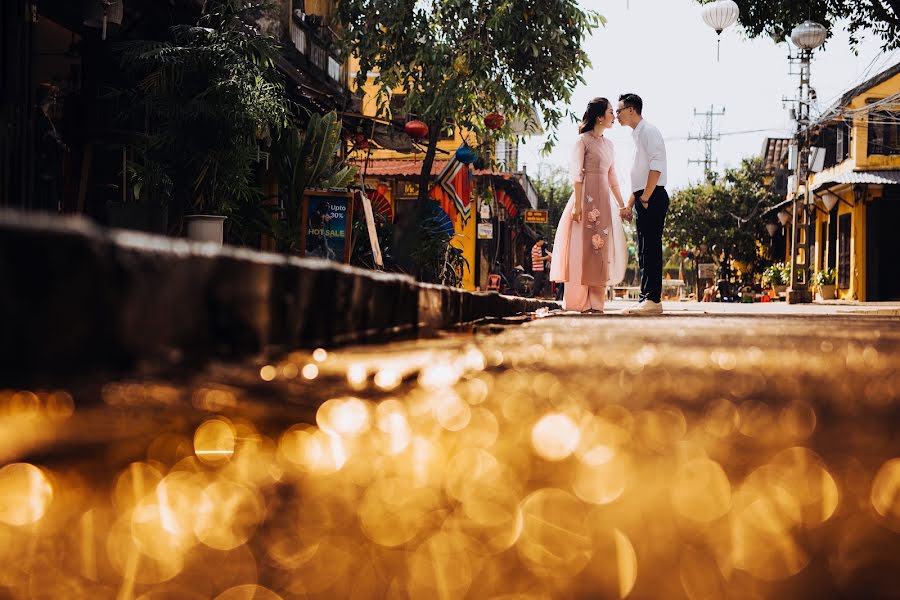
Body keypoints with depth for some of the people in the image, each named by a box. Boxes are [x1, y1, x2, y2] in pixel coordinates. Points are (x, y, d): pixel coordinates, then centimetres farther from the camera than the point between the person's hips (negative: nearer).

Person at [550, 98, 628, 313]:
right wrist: (577, 204, -18)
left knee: (601, 249, 4)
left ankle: (595, 302, 6)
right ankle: (580, 302, -7)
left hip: (604, 200, 7)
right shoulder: (583, 141, -3)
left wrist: (621, 205, 19)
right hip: (587, 198, -7)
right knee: (584, 247, -8)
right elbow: (577, 175, -10)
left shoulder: (608, 144, 18)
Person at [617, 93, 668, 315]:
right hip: (644, 199, 10)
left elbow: (656, 166, -18)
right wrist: (629, 204, 21)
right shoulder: (637, 135, 22)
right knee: (644, 250, 9)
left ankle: (653, 299, -14)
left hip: (653, 197, -10)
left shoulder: (648, 131, -8)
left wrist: (645, 198, -20)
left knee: (651, 248, -12)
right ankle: (647, 298, 10)